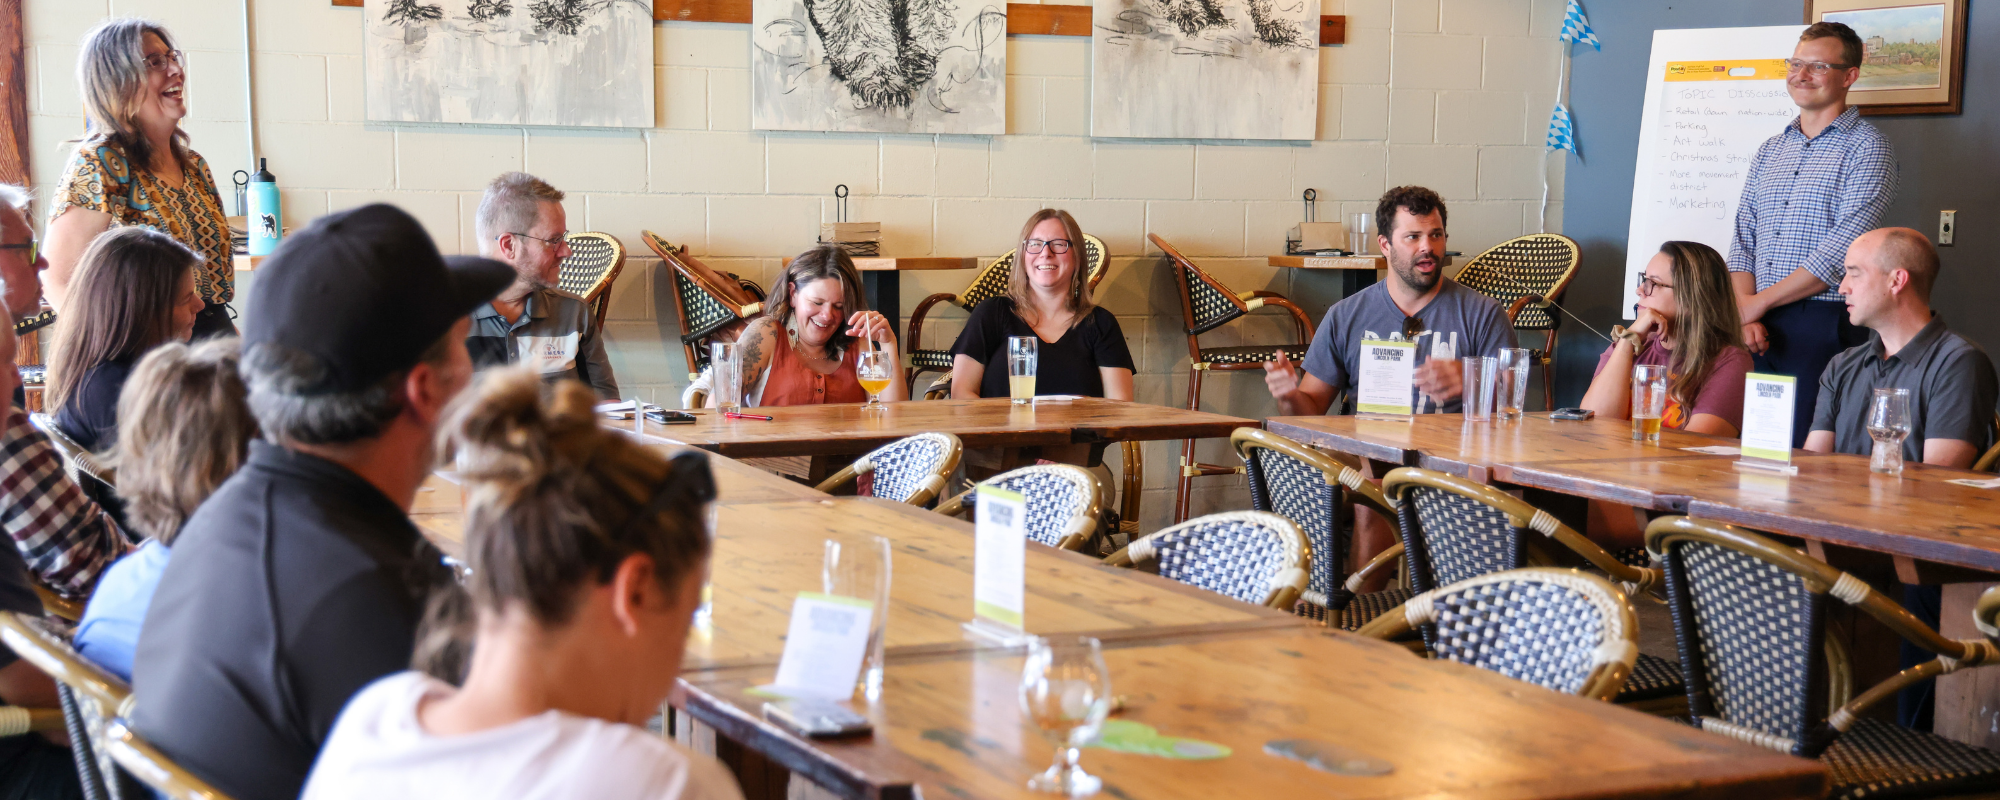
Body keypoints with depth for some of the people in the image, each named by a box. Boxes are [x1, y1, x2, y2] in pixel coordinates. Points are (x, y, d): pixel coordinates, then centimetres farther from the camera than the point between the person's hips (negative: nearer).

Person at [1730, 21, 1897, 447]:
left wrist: (1759, 303, -9)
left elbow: (1840, 252, -12)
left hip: (1824, 323, -6)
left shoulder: (1868, 149, -3)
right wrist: (1745, 311, -4)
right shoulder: (1769, 151, 18)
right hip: (1758, 326, 6)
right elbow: (1743, 240, 13)